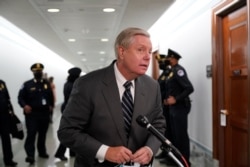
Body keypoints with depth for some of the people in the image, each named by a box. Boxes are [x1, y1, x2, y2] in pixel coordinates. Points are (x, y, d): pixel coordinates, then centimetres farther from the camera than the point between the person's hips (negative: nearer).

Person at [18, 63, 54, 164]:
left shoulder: (47, 84, 12)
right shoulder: (27, 84, 0)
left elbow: (51, 96, 19)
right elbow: (20, 97, -3)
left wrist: (51, 105, 6)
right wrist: (24, 105, -20)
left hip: (45, 113, 4)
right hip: (32, 114, -4)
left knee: (43, 134, 13)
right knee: (31, 134, -10)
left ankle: (42, 151, 27)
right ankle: (30, 155, -10)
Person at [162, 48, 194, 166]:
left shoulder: (178, 70, -14)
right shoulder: (172, 71, 13)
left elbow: (189, 88, -23)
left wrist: (176, 99, -22)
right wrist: (167, 99, 4)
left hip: (180, 107, -9)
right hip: (173, 107, 10)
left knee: (181, 134, -2)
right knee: (174, 133, 15)